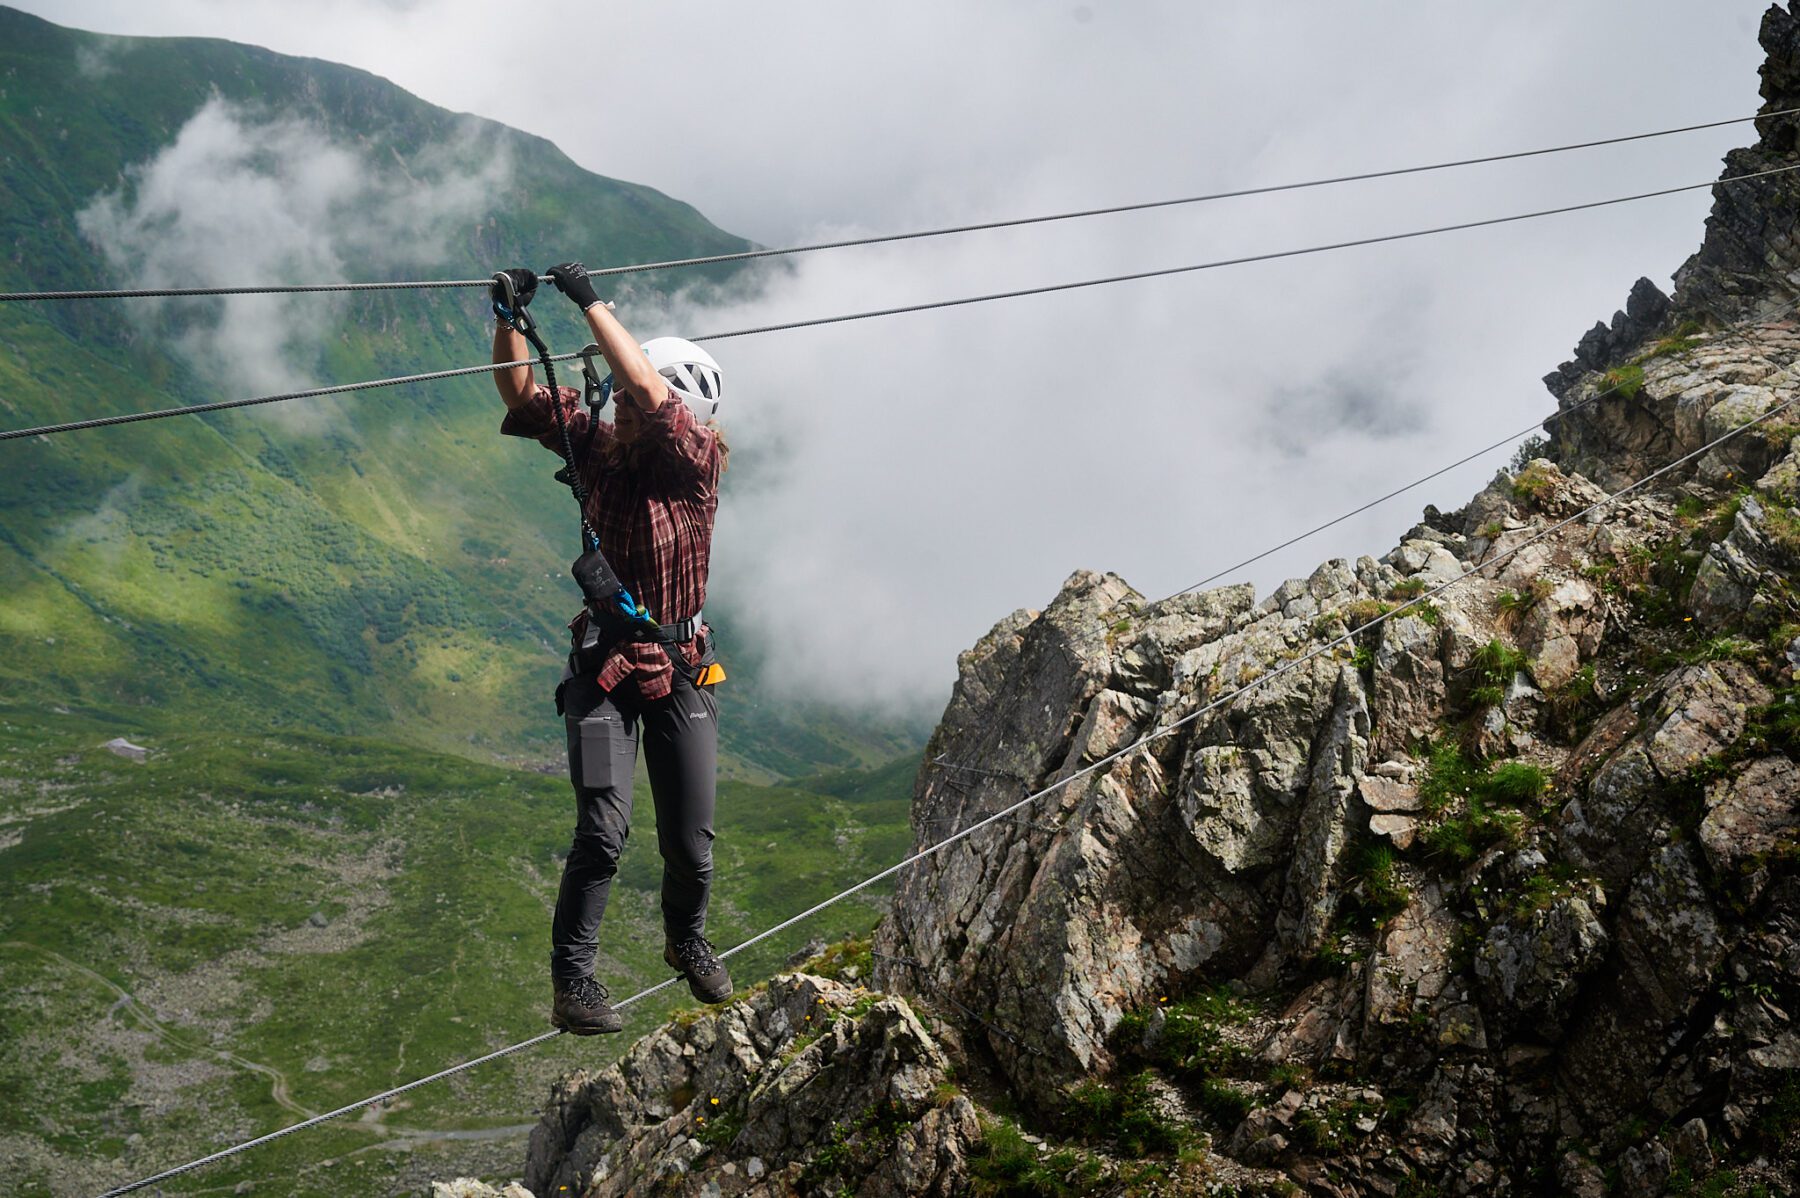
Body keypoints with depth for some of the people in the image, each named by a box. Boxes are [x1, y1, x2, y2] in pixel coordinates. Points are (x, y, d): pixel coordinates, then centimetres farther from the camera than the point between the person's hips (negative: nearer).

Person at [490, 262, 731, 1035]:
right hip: (604, 667, 1)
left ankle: (687, 942, 37)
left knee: (690, 842, 7)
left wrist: (592, 303, -29)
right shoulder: (598, 446, -1)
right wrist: (509, 318, -16)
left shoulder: (700, 462, -11)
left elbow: (652, 397, -28)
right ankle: (571, 982, -6)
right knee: (604, 828, -15)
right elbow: (521, 397, -1)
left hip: (679, 672, -1)